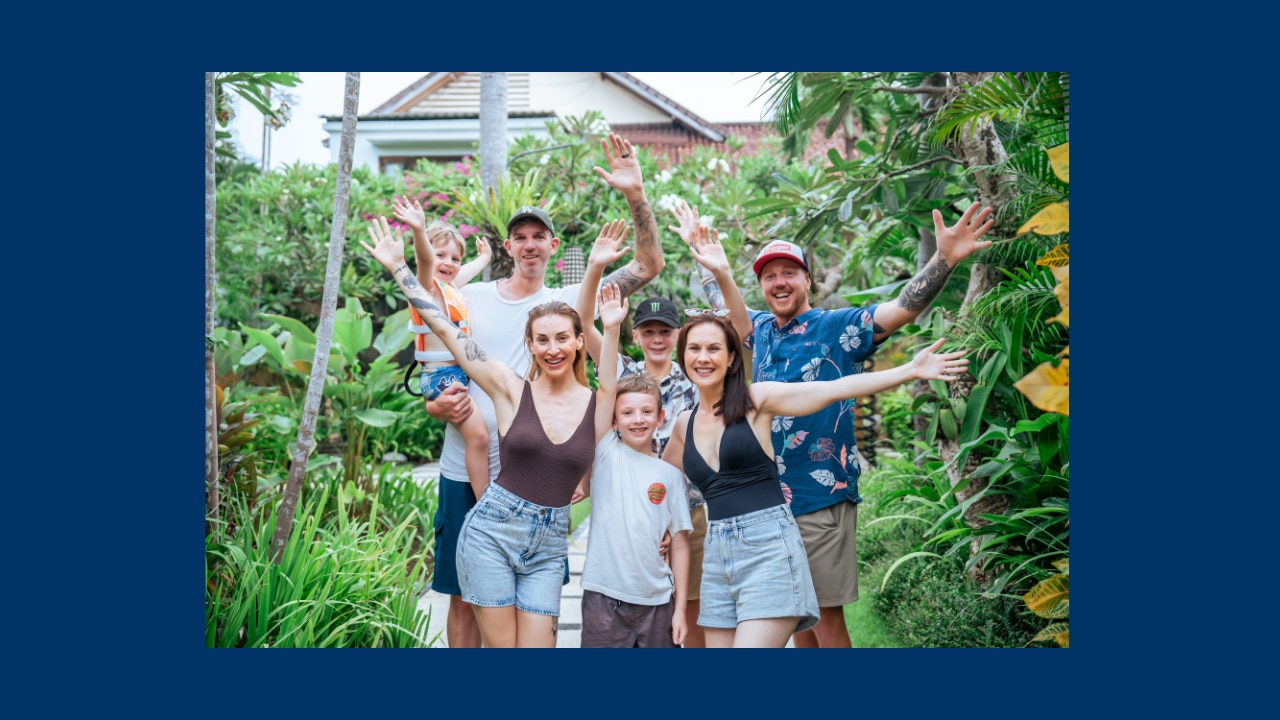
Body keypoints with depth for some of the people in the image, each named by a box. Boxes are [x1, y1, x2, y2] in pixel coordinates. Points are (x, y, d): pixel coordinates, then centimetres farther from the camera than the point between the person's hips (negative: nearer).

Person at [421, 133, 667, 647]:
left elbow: (649, 265, -3)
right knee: (463, 597, 8)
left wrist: (635, 194, -14)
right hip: (464, 471, 1)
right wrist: (439, 405, -12)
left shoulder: (568, 301, 4)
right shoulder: (469, 298, 7)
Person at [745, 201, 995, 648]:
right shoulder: (759, 330, 9)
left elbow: (903, 309, -21)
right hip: (768, 496, 6)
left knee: (825, 612, -1)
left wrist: (945, 258, -33)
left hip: (821, 496, -6)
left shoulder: (838, 327, -7)